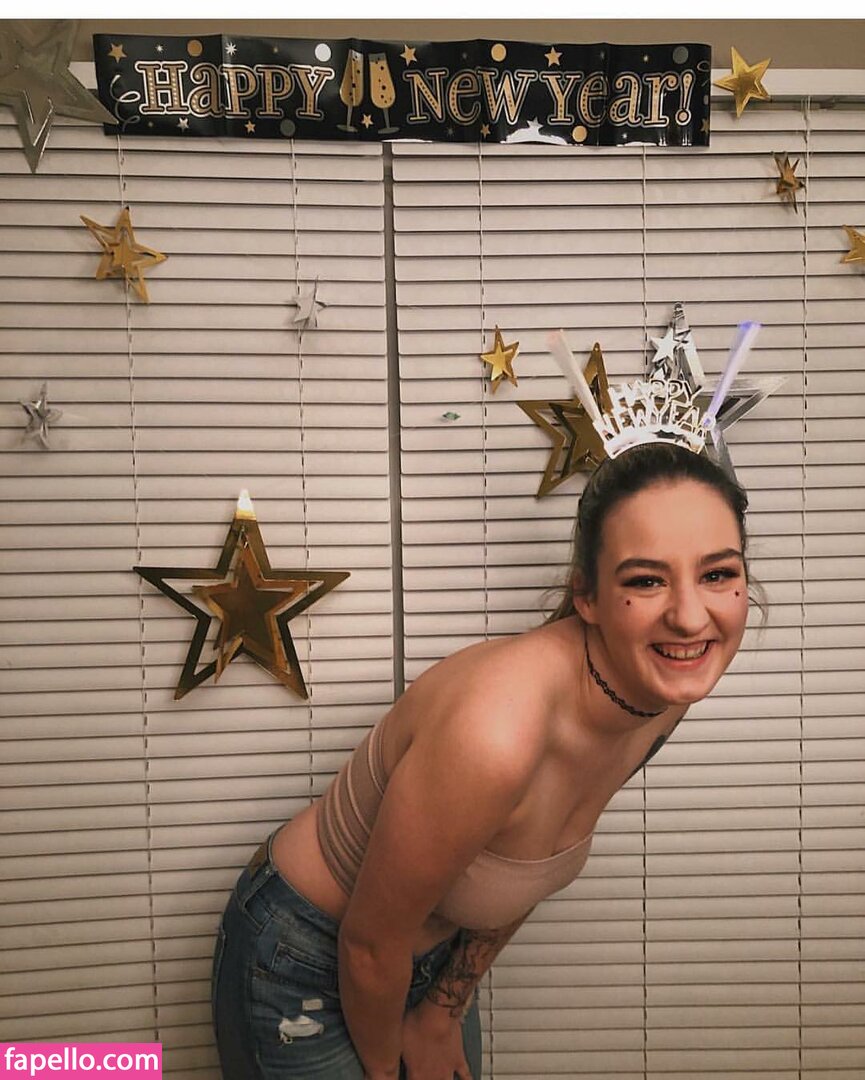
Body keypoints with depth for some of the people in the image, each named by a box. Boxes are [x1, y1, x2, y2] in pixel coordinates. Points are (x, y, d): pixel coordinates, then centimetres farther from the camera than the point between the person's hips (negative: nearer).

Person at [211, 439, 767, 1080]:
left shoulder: (664, 699, -14)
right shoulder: (494, 732, -39)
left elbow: (531, 872, 0)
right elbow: (370, 944, -22)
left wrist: (444, 1013, 6)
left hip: (435, 952, 6)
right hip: (306, 966, -5)